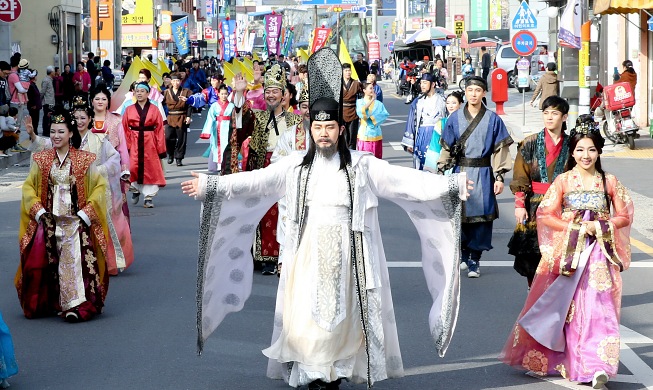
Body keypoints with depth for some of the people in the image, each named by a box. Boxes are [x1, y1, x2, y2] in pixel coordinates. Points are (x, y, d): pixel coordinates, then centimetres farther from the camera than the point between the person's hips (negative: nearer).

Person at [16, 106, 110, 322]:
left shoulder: (84, 160, 1)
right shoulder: (41, 160, 8)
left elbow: (99, 186, 0)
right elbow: (28, 187, 7)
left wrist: (87, 212, -9)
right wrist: (39, 212, -5)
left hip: (76, 221, -2)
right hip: (48, 221, 3)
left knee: (76, 260, -14)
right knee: (40, 263, -3)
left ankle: (77, 305, -15)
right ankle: (44, 304, 10)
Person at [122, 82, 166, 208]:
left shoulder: (154, 110, 3)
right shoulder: (129, 110, 6)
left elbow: (160, 130, 1)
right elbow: (125, 129, 4)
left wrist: (161, 149, -3)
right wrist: (125, 146, -6)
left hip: (150, 143, 0)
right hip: (134, 143, 0)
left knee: (150, 169, -1)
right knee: (133, 168, -6)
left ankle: (149, 197, 6)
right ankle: (135, 189, 21)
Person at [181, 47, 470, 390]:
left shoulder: (360, 165, -1)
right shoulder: (295, 165, 3)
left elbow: (404, 179, -7)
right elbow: (255, 181, -1)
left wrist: (452, 185, -17)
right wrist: (210, 186, -10)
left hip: (344, 252, -1)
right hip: (308, 251, 1)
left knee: (340, 315, 1)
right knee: (305, 315, -1)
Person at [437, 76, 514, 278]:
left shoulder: (493, 119, 1)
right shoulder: (455, 118, 5)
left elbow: (500, 150, 1)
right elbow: (447, 148, 9)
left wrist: (499, 177, -5)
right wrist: (441, 172, 3)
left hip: (483, 174, -1)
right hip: (460, 172, 1)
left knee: (481, 214, -2)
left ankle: (474, 258, 7)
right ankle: (464, 252, 21)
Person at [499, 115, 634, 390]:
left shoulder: (609, 182, 4)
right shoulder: (563, 181, 1)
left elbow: (624, 216, 8)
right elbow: (545, 215, -2)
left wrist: (600, 227, -9)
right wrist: (575, 228, -12)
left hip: (599, 254, 0)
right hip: (568, 252, 0)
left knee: (598, 308, -9)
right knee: (568, 308, 4)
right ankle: (568, 361, 19)